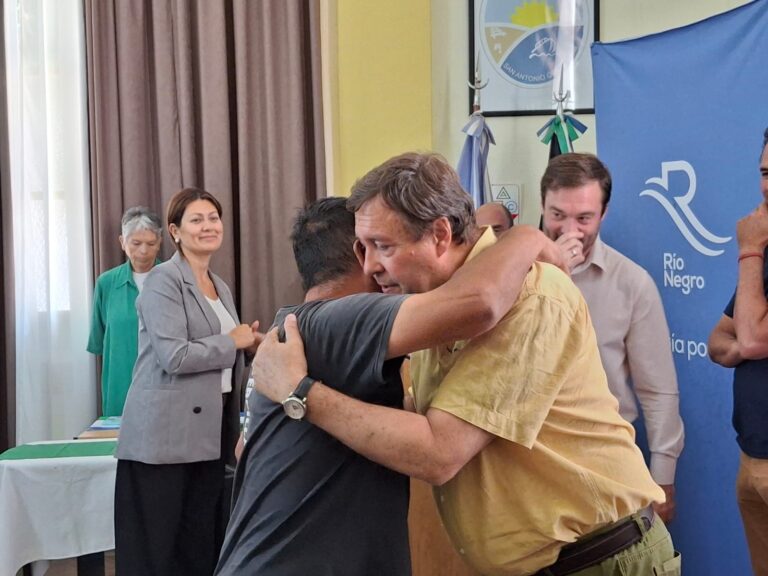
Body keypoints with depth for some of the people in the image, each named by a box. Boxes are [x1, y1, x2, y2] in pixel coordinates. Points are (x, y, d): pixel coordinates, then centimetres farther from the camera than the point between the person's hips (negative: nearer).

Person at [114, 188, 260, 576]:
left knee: (203, 542, 12)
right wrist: (233, 341, -9)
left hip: (208, 432, 8)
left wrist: (248, 346, 3)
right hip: (165, 435, -8)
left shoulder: (219, 286, 16)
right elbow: (174, 357, -20)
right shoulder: (163, 281, -9)